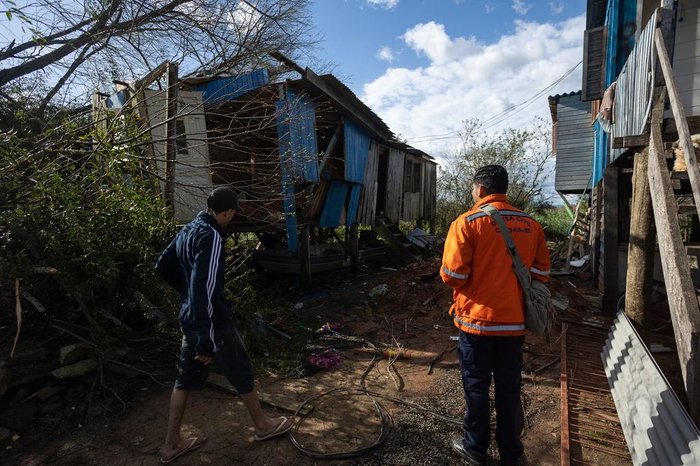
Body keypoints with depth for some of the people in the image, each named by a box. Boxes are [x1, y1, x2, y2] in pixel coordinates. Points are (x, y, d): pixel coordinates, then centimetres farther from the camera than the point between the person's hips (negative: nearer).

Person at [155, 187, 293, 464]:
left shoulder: (188, 230, 4)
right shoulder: (211, 237, -26)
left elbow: (162, 267, 16)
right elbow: (205, 292, -30)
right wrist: (206, 342, -25)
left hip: (189, 320, 9)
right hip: (211, 322, -9)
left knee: (185, 378, 20)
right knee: (242, 373, 11)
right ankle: (263, 425, 31)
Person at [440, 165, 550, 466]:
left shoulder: (467, 222, -14)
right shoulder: (531, 225, 0)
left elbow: (452, 274, -17)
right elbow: (541, 273, 3)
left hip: (477, 319, -4)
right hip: (514, 321, 4)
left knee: (476, 387, 13)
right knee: (509, 388, 18)